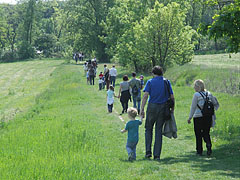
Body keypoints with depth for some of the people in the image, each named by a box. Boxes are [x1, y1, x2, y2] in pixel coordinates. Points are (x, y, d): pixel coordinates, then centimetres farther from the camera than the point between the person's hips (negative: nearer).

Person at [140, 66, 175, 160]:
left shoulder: (150, 82, -1)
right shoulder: (166, 82, 5)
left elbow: (145, 95, -11)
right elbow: (172, 97, 3)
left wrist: (142, 109, -11)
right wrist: (172, 107, 15)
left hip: (152, 106, -2)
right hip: (163, 107, 2)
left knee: (148, 129, 13)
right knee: (159, 130, 7)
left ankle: (148, 151, 1)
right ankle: (157, 154, 4)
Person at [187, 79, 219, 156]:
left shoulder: (196, 95, -9)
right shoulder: (209, 94, 7)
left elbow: (193, 107, -9)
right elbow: (216, 104, 12)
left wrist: (190, 117, -3)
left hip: (198, 117, -5)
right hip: (208, 117, 5)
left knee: (198, 135, 6)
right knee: (206, 133, 14)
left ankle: (199, 151, 7)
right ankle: (208, 144, -12)